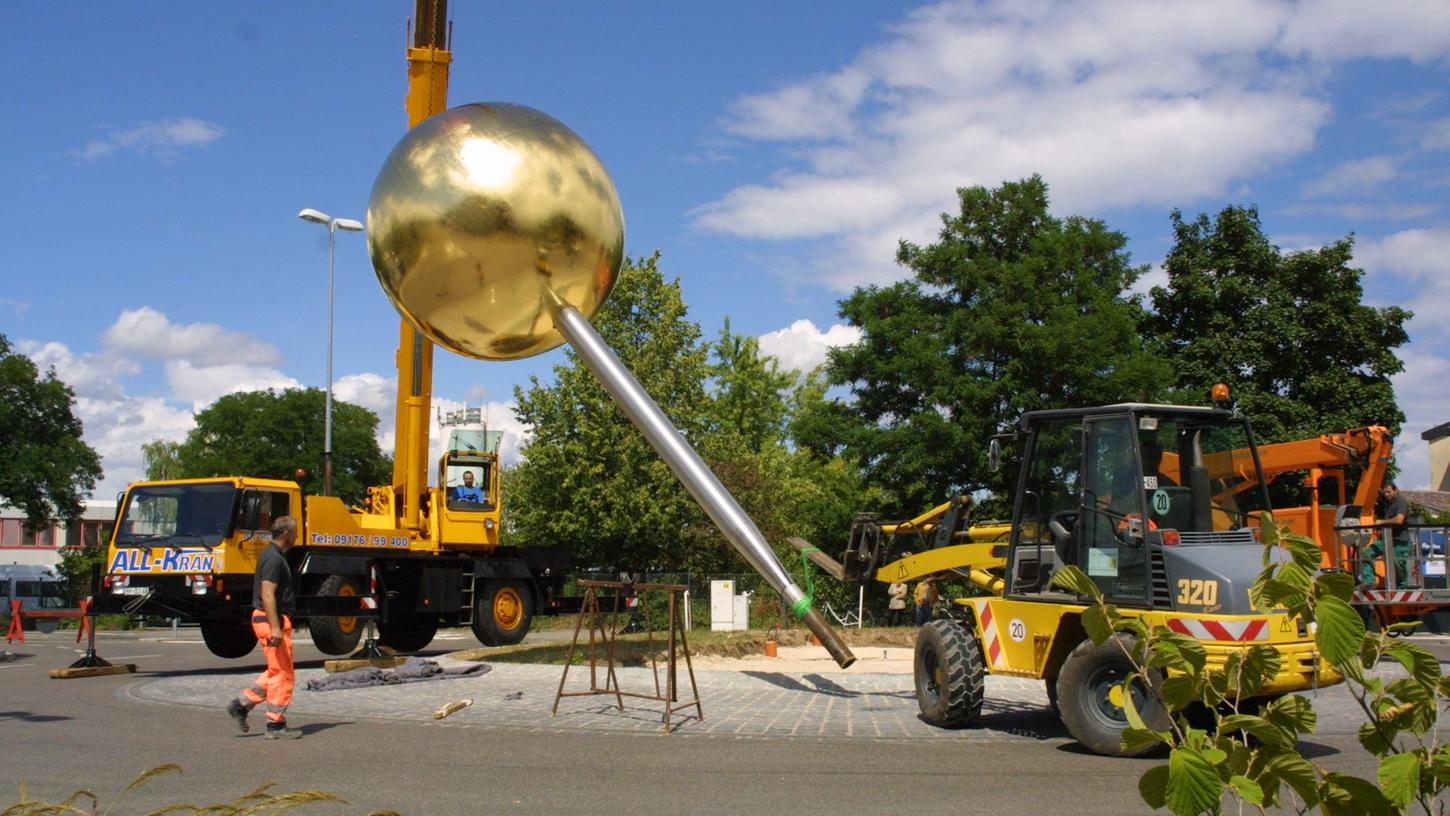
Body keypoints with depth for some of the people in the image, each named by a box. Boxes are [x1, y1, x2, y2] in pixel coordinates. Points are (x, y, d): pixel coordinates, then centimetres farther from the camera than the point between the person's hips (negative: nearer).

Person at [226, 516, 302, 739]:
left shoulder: (273, 555, 15)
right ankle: (276, 725, 3)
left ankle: (242, 703, 16)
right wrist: (275, 627, -29)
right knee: (282, 674, -3)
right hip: (272, 620, -10)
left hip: (271, 620, 10)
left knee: (276, 672, 17)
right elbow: (267, 594, -24)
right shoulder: (274, 558, -17)